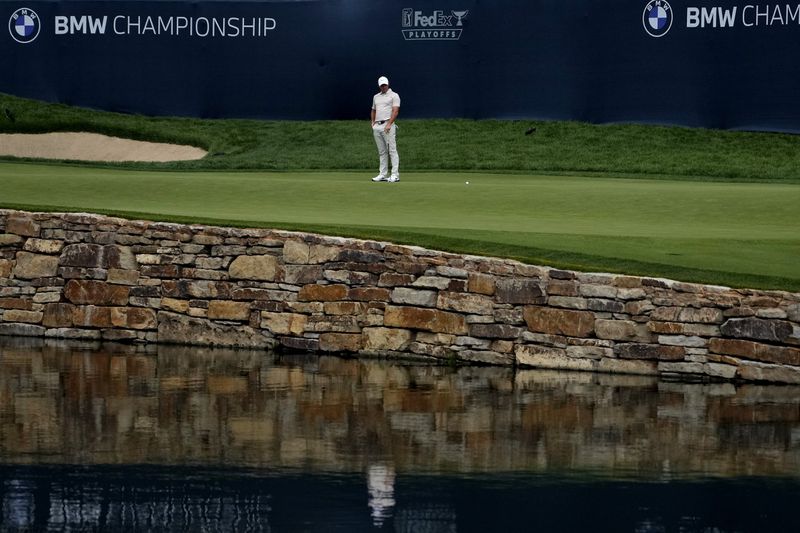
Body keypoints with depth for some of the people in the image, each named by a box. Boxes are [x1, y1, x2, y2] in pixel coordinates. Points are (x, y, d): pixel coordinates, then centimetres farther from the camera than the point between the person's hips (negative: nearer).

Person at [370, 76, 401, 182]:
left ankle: (395, 174, -13)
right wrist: (373, 122, 13)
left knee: (392, 150, -10)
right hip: (377, 126, 6)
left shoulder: (394, 96, 1)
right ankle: (383, 174, 9)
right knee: (382, 152, 7)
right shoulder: (376, 97, 21)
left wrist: (389, 124, -17)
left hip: (388, 126, -6)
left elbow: (395, 111, -8)